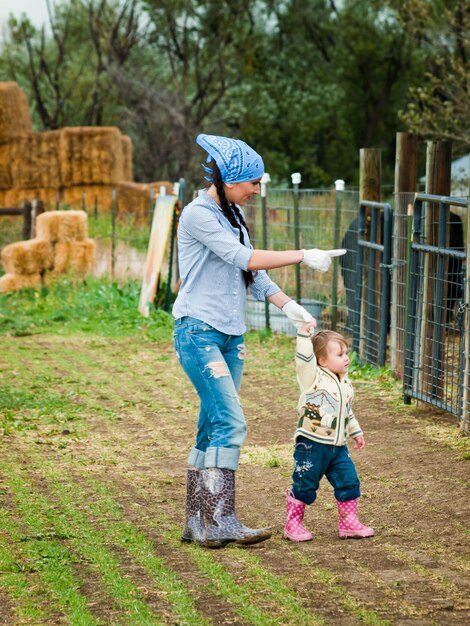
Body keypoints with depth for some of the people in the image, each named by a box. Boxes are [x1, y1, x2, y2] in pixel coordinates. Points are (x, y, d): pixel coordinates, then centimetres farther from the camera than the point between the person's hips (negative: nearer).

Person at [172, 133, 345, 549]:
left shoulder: (233, 214, 15)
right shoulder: (198, 215, -13)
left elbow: (251, 270, 16)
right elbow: (246, 259, -18)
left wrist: (287, 304, 2)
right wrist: (303, 257, -16)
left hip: (230, 337, 9)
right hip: (199, 332, -9)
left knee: (213, 430, 6)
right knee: (230, 423, -16)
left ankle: (198, 523, 9)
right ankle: (221, 522, -17)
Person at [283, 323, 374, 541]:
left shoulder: (345, 383, 12)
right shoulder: (313, 378, -10)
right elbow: (304, 360, -29)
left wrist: (356, 432, 32)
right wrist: (304, 334, -36)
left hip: (337, 446, 7)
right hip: (311, 445, -7)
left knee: (349, 482, 4)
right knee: (304, 486, 1)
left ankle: (348, 523, 15)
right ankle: (293, 525, 14)